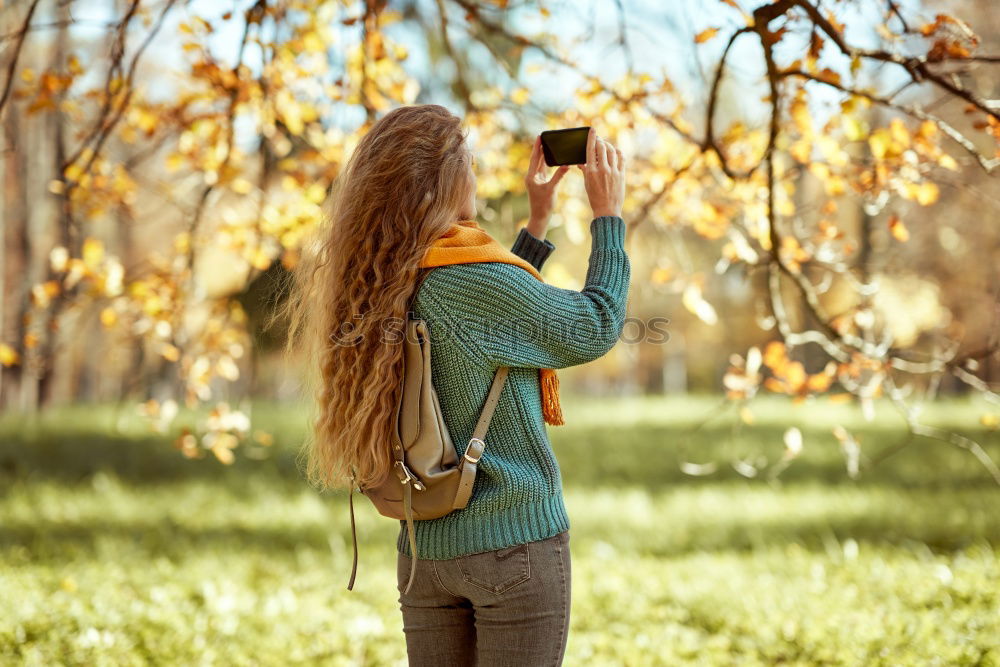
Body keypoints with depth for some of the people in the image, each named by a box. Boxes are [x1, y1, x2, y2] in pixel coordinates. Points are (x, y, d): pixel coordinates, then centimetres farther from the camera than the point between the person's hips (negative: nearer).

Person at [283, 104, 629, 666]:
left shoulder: (381, 286, 4)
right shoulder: (477, 276, -18)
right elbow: (595, 330, -5)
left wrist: (537, 224, 22)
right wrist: (609, 214, 5)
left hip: (422, 551, 7)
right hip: (515, 543, -7)